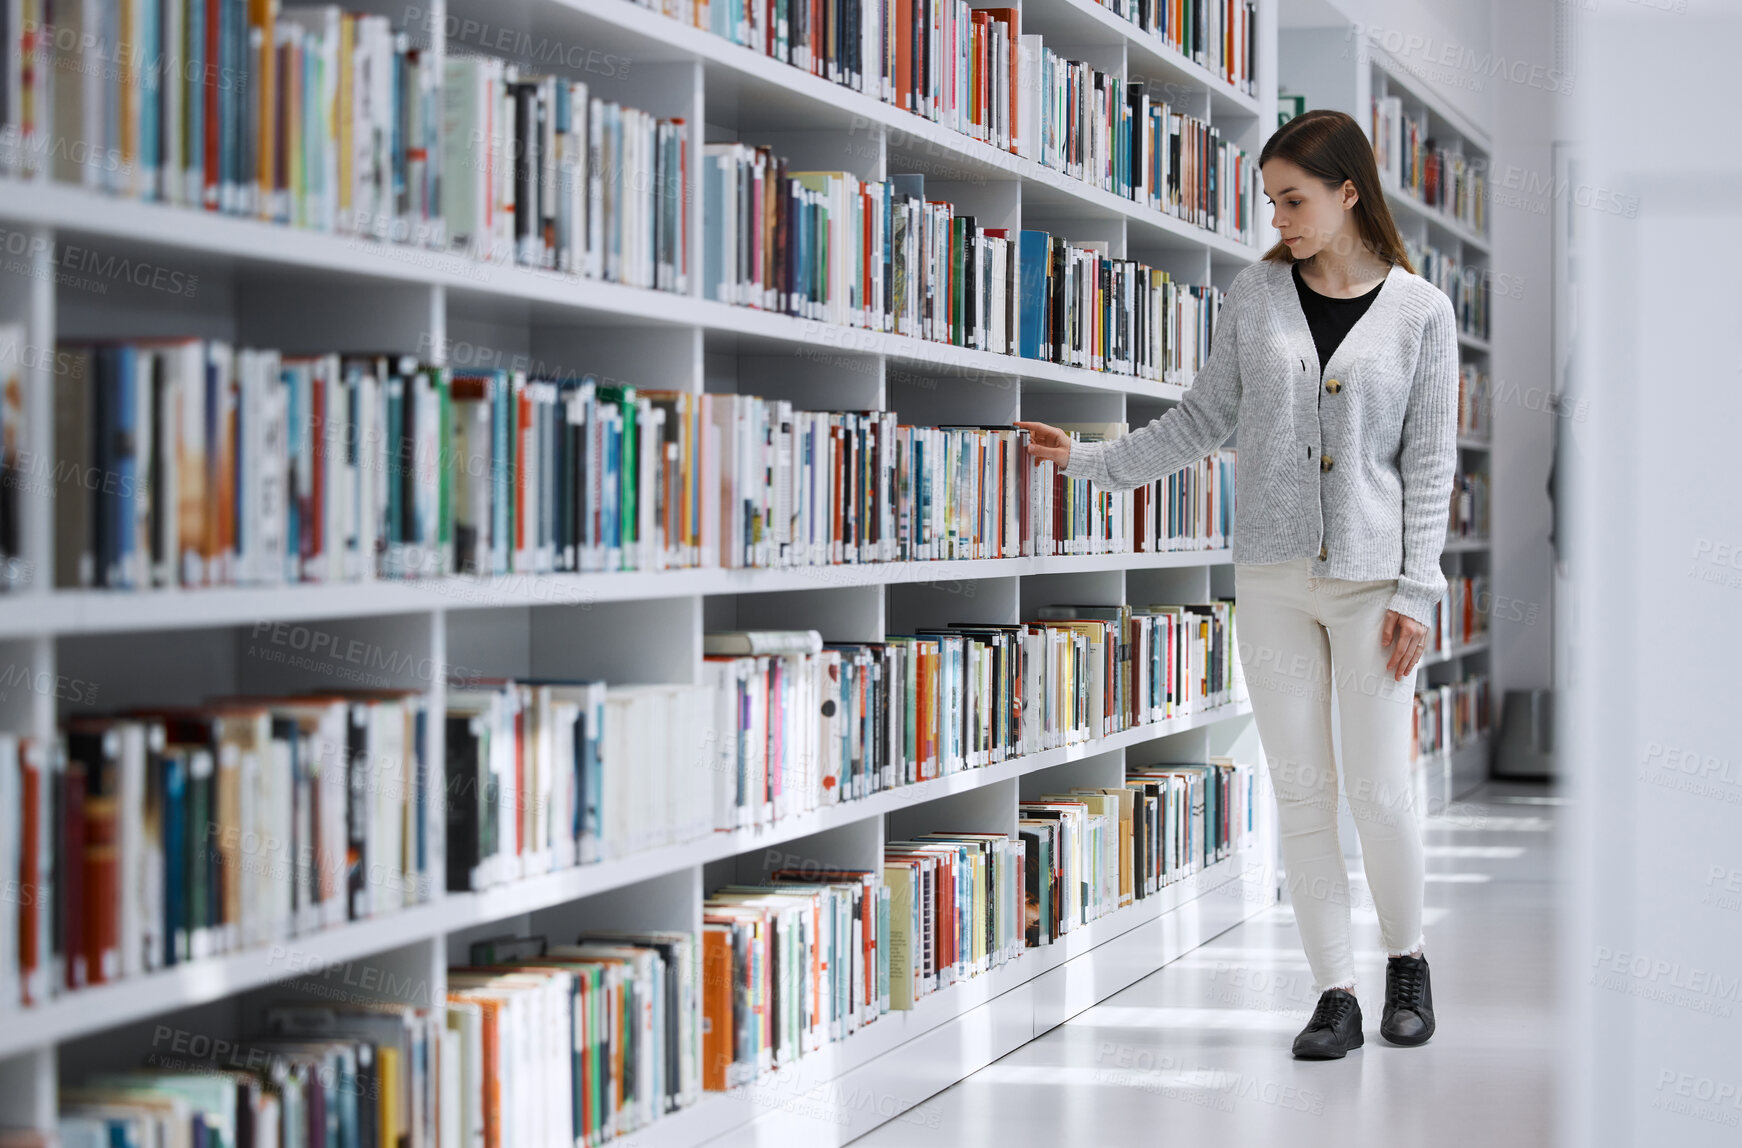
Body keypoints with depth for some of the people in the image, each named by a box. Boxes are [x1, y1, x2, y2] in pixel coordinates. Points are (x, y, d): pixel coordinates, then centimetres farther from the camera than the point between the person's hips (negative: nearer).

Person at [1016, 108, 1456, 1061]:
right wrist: (1090, 461, 7)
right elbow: (1203, 420, 13)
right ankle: (1335, 994, 12)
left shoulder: (1420, 312, -1)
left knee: (1378, 789, -3)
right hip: (1272, 574, 3)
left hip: (1374, 575, -3)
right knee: (1300, 789, 4)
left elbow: (1428, 462, -1)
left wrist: (1415, 591, -6)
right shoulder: (1255, 297, 6)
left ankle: (1406, 960, 22)